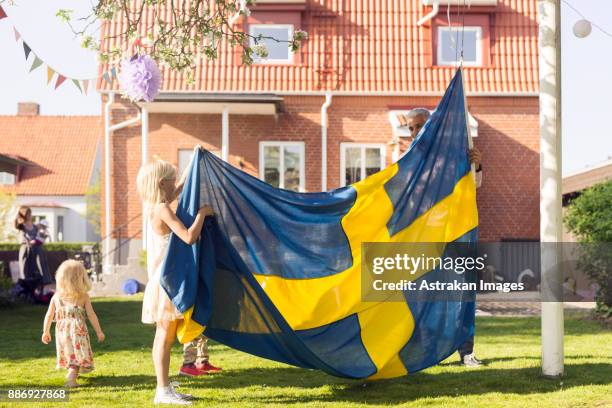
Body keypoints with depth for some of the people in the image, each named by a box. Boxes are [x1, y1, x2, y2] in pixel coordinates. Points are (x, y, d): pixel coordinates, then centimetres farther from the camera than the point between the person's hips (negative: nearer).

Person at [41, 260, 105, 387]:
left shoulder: (57, 296, 2)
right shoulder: (84, 297, -4)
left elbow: (49, 315, 5)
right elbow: (91, 315, -4)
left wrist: (46, 331, 16)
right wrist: (99, 331, 4)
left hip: (62, 330, 3)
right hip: (78, 330, -3)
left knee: (70, 355, 22)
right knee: (78, 356, -1)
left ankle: (72, 371, 33)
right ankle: (71, 376, -21)